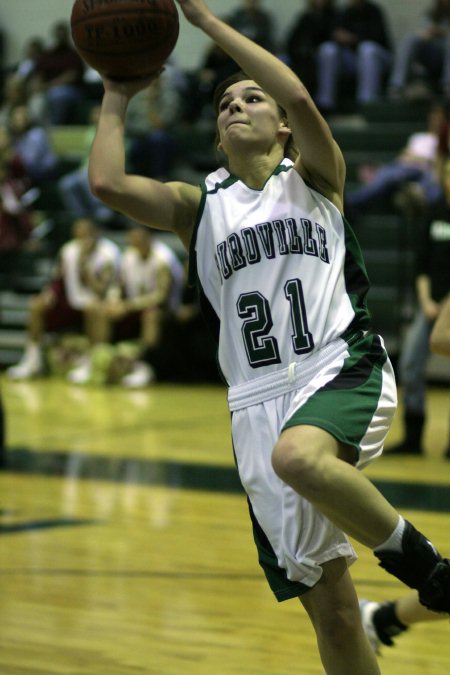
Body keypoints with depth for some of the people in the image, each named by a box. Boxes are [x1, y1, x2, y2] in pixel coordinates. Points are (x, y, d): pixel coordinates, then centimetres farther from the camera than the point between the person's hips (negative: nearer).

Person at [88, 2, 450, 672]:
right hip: (259, 399, 3)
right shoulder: (199, 206, 17)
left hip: (343, 369, -3)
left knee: (298, 455, -38)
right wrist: (117, 96, 14)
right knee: (328, 604, -1)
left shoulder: (314, 178, 10)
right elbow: (107, 182, 1)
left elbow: (300, 97, -10)